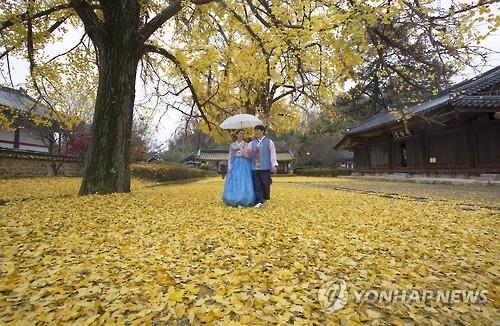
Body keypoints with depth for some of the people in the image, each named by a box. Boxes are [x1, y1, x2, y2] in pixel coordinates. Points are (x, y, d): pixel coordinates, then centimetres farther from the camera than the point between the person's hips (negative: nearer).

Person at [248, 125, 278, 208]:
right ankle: (260, 202, 3)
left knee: (265, 184, 1)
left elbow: (273, 154, 3)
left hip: (265, 168, -3)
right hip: (255, 168, 3)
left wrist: (274, 165, -3)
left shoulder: (269, 142, 6)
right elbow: (249, 155, 16)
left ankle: (265, 198, 24)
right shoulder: (252, 143, 14)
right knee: (257, 185, -1)